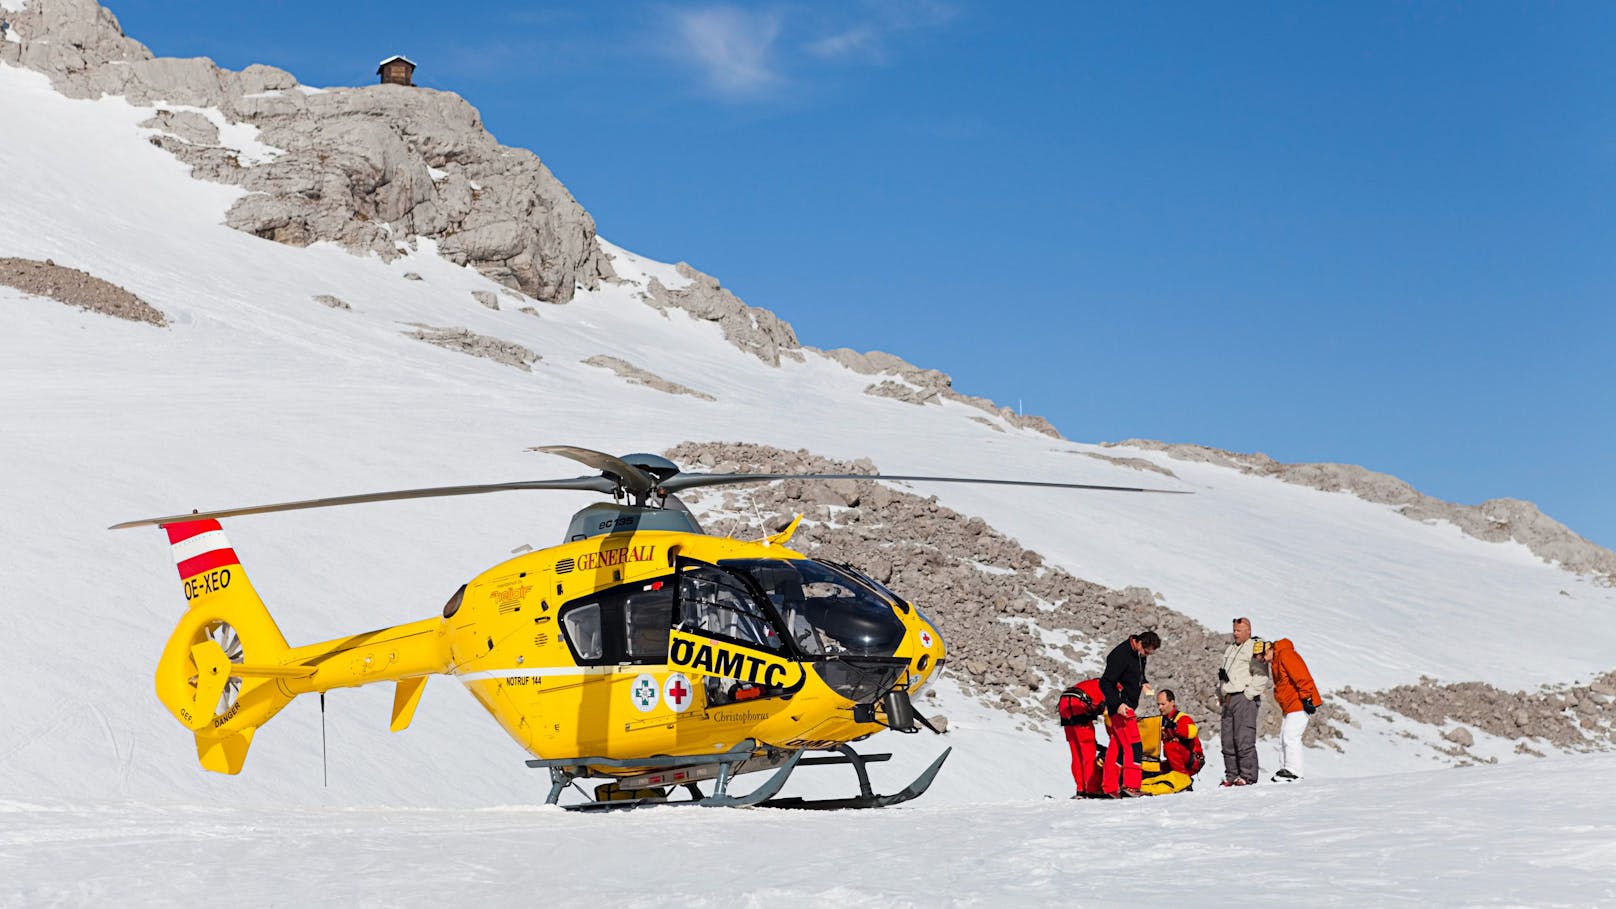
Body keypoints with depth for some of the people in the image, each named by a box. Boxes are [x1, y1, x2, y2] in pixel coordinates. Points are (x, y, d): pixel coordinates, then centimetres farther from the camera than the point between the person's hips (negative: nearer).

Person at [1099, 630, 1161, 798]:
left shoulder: (1139, 654, 8)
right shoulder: (1120, 655, -20)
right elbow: (1105, 683, -21)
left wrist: (1143, 683, 8)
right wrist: (1118, 704, -28)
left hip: (1127, 707, 9)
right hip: (1120, 708, -9)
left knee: (1117, 746, 11)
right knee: (1134, 746, -13)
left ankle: (1109, 787, 16)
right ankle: (1130, 785, -13)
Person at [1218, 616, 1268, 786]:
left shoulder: (1255, 648, -2)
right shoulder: (1230, 650, 24)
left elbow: (1261, 676, -12)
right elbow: (1222, 675, 31)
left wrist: (1249, 694, -13)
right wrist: (1221, 695, 18)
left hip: (1244, 699, -8)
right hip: (1228, 700, 8)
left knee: (1244, 739, -12)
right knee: (1227, 740, 5)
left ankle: (1248, 776, -10)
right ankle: (1232, 776, 10)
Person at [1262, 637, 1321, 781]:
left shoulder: (1285, 655, -14)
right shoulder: (1275, 662, 19)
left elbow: (1302, 677, -23)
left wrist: (1306, 698, -25)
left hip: (1300, 704, -11)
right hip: (1290, 707, 11)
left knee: (1290, 737, -12)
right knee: (1284, 738, 11)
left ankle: (1293, 772, -10)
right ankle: (1284, 769, 15)